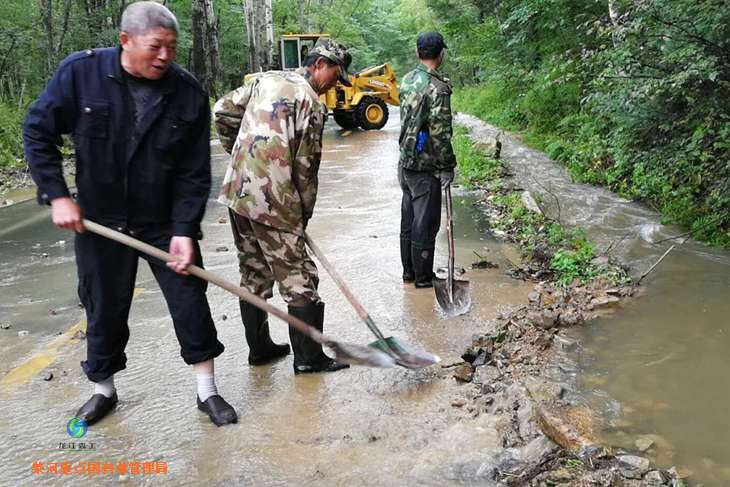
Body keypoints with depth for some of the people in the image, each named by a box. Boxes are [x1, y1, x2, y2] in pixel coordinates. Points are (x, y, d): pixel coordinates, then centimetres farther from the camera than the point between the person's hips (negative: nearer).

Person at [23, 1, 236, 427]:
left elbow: (195, 173, -9)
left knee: (191, 303, 2)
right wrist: (57, 195, -8)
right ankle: (104, 389, 36)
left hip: (166, 223, 0)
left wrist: (184, 230, -16)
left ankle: (208, 391, 20)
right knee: (104, 309, 13)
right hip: (99, 221, 0)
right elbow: (39, 132, -1)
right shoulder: (80, 72, -11)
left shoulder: (189, 93, -12)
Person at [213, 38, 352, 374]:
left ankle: (259, 348, 27)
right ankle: (308, 358, 9)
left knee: (253, 274, 16)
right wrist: (304, 213, 2)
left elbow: (222, 112, 15)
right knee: (299, 278, 2)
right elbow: (305, 166, -9)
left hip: (237, 193, 8)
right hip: (273, 202, -8)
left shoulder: (264, 80, 13)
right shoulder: (310, 102, -9)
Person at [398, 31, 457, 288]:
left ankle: (409, 272, 27)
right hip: (426, 166, -8)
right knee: (425, 223, 2)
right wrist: (447, 167, -12)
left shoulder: (406, 80, 7)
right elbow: (440, 132, -19)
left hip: (405, 162, 8)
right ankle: (423, 278, 12)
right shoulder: (437, 88, -18)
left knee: (408, 219, 16)